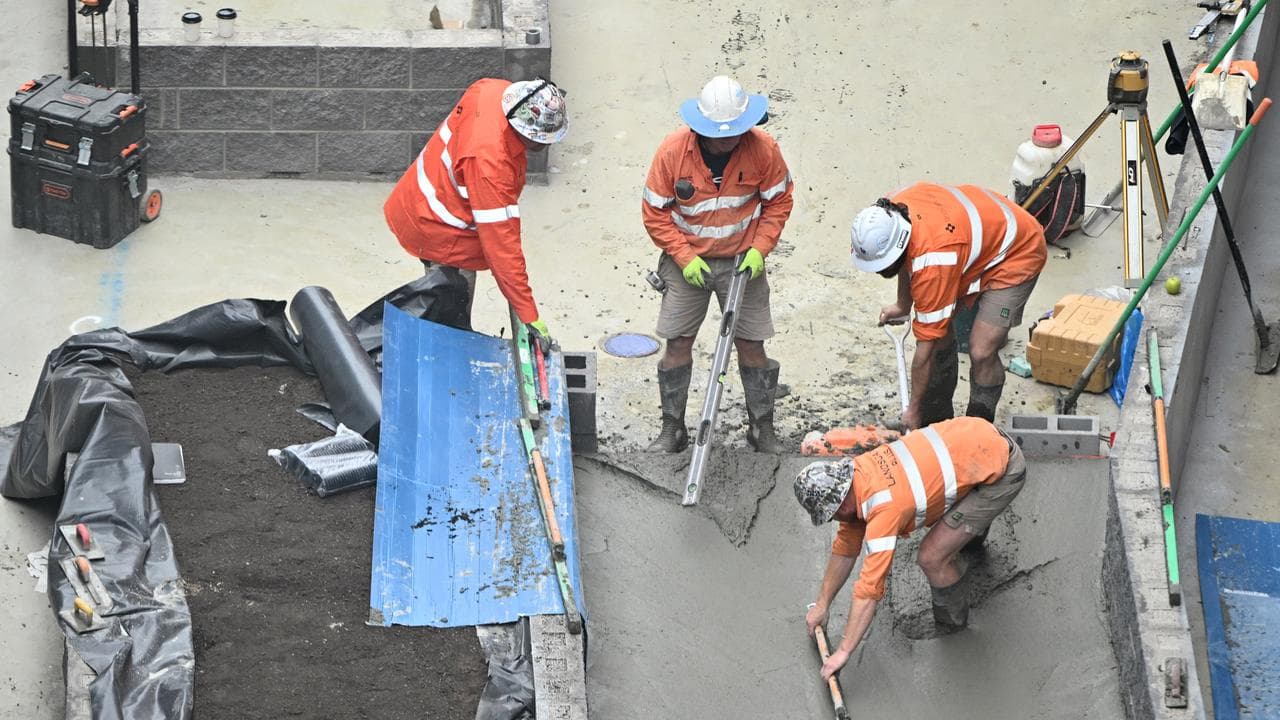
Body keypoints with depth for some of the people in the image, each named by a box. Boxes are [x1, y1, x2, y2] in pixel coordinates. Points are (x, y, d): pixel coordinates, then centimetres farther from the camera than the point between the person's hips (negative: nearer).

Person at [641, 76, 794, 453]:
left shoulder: (763, 149, -16)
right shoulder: (672, 151, -18)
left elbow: (778, 203, -2)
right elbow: (655, 213, -9)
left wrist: (759, 250, -12)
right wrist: (685, 258, -15)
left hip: (742, 262, 0)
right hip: (688, 261, 0)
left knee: (752, 346, 3)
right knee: (677, 344, 0)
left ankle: (763, 428, 19)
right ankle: (672, 429, 15)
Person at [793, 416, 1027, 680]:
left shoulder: (884, 508, -26)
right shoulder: (857, 470, 0)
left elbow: (870, 588, -23)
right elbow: (846, 545, 12)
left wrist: (843, 652, -16)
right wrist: (822, 605, 18)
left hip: (1001, 471, -9)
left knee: (932, 558, -10)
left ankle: (953, 620, 17)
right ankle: (974, 529, 63)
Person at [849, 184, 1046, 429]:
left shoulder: (931, 264, -40)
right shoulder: (889, 214, -19)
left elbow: (925, 349, -30)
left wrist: (914, 410, -20)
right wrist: (903, 305, 20)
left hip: (1017, 253, -8)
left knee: (981, 352, -18)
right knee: (939, 335, 0)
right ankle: (937, 419, 16)